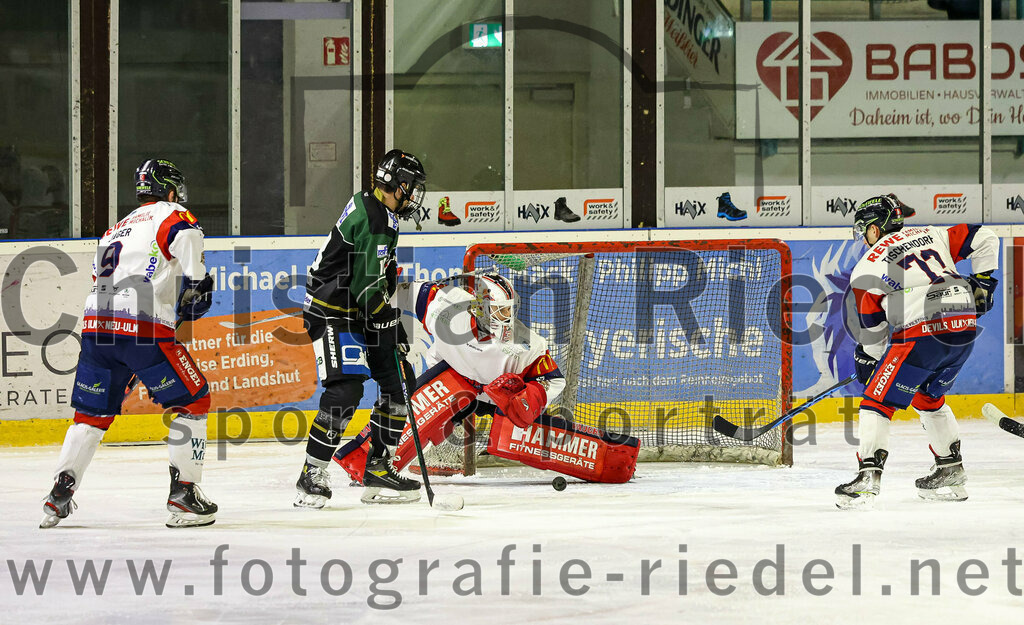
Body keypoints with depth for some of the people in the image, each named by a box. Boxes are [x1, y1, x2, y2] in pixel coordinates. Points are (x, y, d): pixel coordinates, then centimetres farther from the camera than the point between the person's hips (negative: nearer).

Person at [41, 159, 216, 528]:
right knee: (193, 400, 6)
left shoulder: (114, 231, 30)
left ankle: (59, 496, 11)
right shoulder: (171, 215, 8)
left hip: (96, 325, 7)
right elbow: (185, 236, -17)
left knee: (92, 413, 18)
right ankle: (183, 495, 0)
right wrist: (197, 281, -10)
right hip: (144, 327, -7)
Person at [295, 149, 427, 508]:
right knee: (346, 389, -20)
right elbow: (367, 283, -23)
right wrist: (391, 325, -18)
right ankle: (311, 477, -15)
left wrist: (393, 325, 18)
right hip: (332, 313, -10)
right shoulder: (371, 216, -20)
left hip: (360, 314, 11)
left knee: (395, 383, 7)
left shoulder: (384, 216, 14)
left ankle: (377, 471, 12)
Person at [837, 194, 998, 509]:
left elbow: (872, 328, 10)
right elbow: (984, 239, 17)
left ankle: (868, 476, -13)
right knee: (928, 398, 27)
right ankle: (951, 473, 29)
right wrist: (982, 281, 23)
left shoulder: (867, 266, 6)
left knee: (878, 401, 1)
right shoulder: (932, 235, 20)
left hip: (921, 332, -6)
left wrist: (867, 358, 25)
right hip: (965, 328, 7)